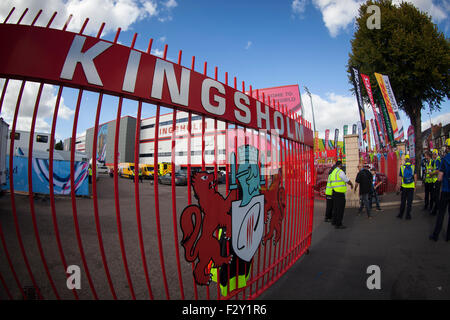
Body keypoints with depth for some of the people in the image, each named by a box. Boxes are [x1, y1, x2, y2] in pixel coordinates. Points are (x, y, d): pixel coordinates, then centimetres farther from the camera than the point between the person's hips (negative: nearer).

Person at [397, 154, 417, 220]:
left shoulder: (402, 167, -3)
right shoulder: (413, 167, -3)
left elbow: (400, 177, -2)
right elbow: (415, 176, -4)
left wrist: (399, 185, 7)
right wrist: (415, 185, 6)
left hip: (404, 187, 1)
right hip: (411, 187, 0)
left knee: (403, 201, 11)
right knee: (409, 201, 5)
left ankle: (400, 215, 15)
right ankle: (408, 215, 7)